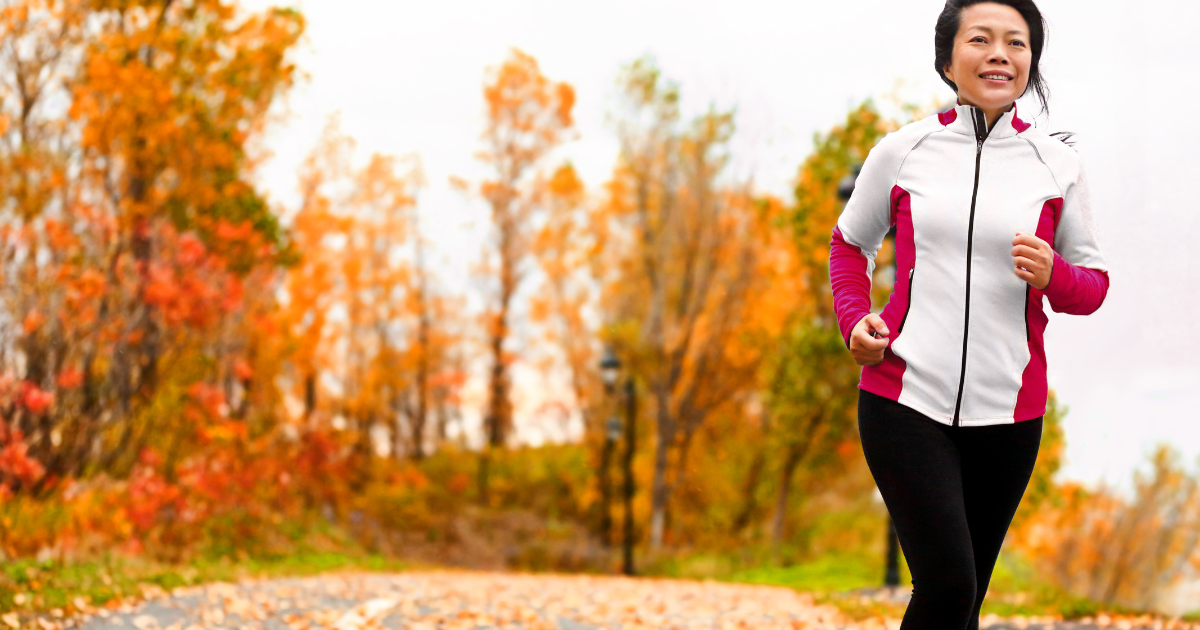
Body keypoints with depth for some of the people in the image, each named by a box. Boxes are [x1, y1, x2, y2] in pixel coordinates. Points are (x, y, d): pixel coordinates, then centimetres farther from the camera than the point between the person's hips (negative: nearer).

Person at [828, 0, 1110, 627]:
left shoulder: (1056, 164, 3)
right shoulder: (901, 151, 1)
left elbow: (1093, 285, 10)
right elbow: (850, 243, 17)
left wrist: (1052, 275, -13)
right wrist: (854, 322, 0)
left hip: (1007, 411, 2)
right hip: (904, 400, -2)